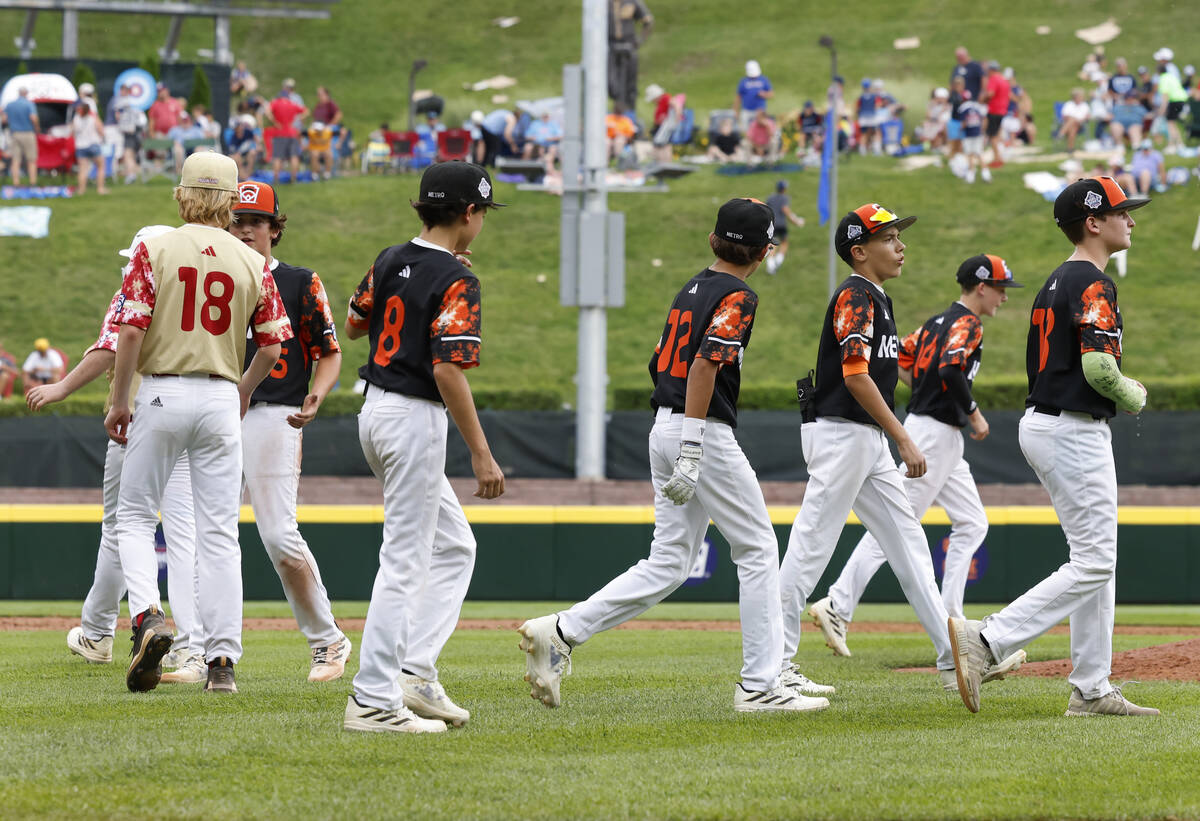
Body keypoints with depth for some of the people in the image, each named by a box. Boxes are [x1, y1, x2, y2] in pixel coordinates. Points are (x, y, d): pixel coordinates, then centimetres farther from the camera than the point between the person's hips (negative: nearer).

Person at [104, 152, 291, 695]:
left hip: (161, 393, -2)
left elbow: (131, 331, -11)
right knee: (219, 532, 5)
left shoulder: (154, 251, -5)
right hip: (222, 398, 2)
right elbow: (271, 348, 5)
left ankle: (147, 615, -13)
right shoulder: (252, 264, 3)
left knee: (135, 515, 11)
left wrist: (118, 402, -2)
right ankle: (222, 659, 1)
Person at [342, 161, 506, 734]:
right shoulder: (456, 282, -16)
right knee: (404, 561, -6)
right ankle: (373, 702, -6)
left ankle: (415, 673, 11)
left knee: (453, 546, 18)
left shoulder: (390, 262, 7)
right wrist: (481, 453, -20)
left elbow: (354, 325, 22)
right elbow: (448, 369, -23)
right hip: (416, 421, -9)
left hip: (374, 412, 9)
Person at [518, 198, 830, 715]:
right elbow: (704, 366, -21)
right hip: (704, 434, -8)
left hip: (664, 428, 8)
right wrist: (691, 456, -24)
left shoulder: (691, 289, 16)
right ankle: (759, 685, 2)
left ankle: (560, 633, -2)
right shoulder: (737, 297, -10)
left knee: (670, 562, 8)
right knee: (758, 551, 2)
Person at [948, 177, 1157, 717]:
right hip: (1076, 430, -10)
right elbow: (1098, 366, -25)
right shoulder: (1093, 284, -14)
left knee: (1095, 561, 12)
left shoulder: (1056, 283, 16)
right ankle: (987, 641, -17)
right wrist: (1133, 397, -6)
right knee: (1093, 565, -10)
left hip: (1042, 424, 10)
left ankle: (1092, 689, 12)